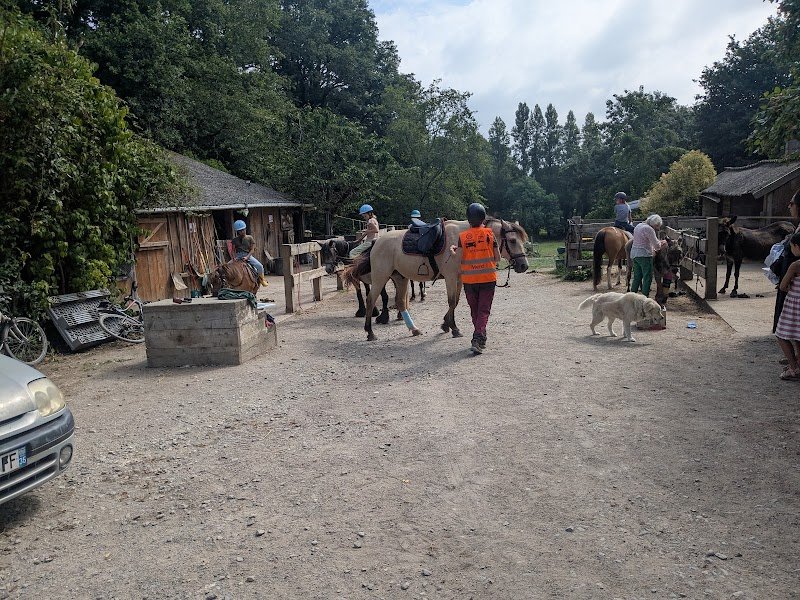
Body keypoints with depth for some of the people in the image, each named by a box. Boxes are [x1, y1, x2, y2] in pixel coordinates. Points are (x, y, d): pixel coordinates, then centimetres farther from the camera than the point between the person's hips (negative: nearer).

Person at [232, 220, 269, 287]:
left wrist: (247, 257, -18)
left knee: (259, 266, -19)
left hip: (248, 255, -1)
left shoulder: (249, 238, 4)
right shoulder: (235, 239, 8)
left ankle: (261, 279, 6)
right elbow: (233, 250, 6)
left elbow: (252, 249, -3)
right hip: (238, 256, 1)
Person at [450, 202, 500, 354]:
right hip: (488, 278, -1)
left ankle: (480, 338, 27)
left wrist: (453, 248, 15)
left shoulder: (462, 236, -4)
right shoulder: (489, 234, -3)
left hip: (469, 279, 1)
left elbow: (459, 259, -3)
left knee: (474, 310, 15)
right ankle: (478, 339, -16)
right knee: (484, 310, 1)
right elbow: (498, 258, 2)